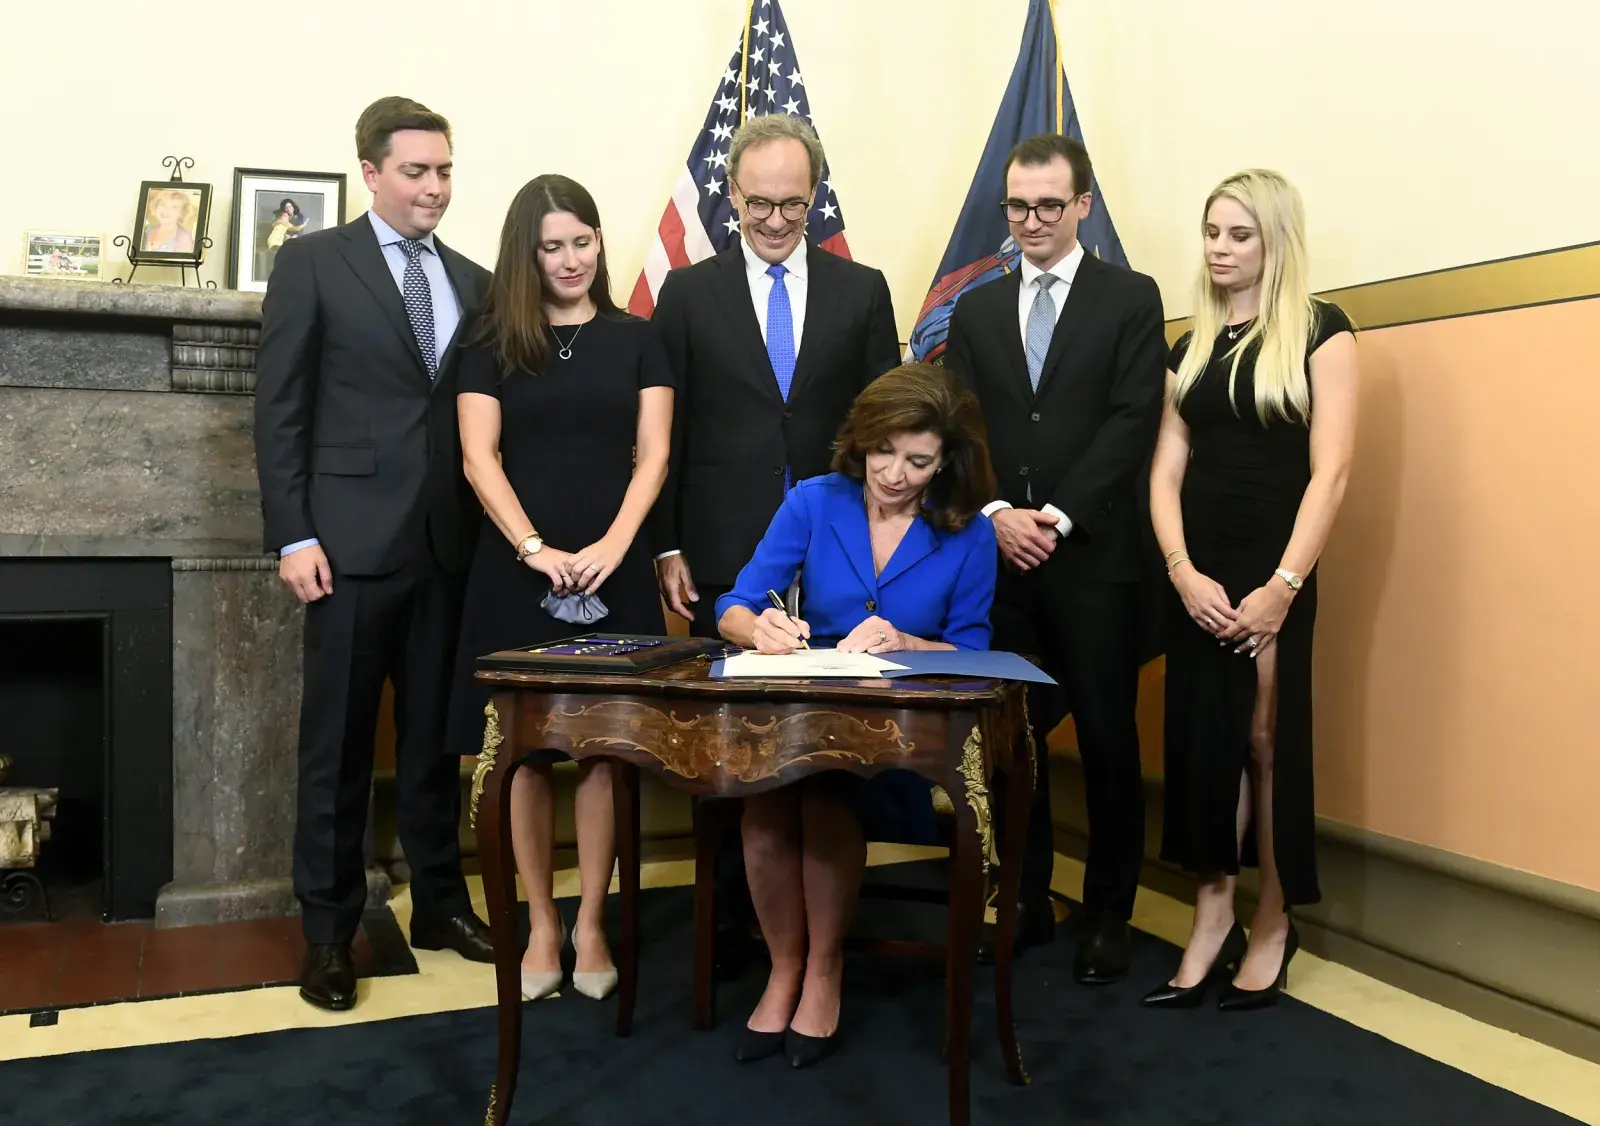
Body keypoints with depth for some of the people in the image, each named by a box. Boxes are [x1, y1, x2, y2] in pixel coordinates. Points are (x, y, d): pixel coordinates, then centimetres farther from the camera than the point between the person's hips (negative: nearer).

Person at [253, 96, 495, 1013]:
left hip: (449, 545, 4)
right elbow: (279, 408, -3)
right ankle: (329, 929, 16)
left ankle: (440, 902, 26)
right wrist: (292, 535, -10)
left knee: (436, 738, 12)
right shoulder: (313, 261, 1)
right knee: (338, 746, 4)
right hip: (351, 542, -4)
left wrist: (490, 529, 4)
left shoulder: (473, 282, 13)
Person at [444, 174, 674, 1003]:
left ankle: (590, 925, 16)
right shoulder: (492, 346, 5)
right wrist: (534, 548, -15)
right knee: (525, 750, 3)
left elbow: (653, 453, 1)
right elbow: (479, 458, -2)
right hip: (518, 570, 0)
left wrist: (613, 543, -13)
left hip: (612, 568, 0)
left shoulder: (634, 340, 7)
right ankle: (541, 926, 16)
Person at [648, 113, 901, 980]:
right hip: (725, 558, 0)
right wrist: (666, 548, -2)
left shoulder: (861, 290, 8)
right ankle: (730, 918, 19)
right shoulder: (688, 292, 5)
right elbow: (666, 433, 3)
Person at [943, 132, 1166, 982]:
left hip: (1094, 558, -3)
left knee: (1107, 742, 4)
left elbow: (1132, 422, -7)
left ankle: (1107, 916, 17)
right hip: (997, 556, 3)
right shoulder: (976, 310, 14)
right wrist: (997, 514, -10)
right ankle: (1024, 902, 22)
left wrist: (1059, 517, -14)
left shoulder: (1131, 299, 4)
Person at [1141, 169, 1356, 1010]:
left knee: (1268, 739, 2)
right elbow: (1166, 470, 6)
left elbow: (1329, 471, -9)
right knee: (1201, 738, 6)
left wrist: (1282, 585, -16)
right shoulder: (1191, 346, 12)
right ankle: (1212, 920, 17)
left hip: (1272, 571, -4)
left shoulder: (1319, 332, -2)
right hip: (1196, 573, 5)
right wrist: (1182, 571, -8)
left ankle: (1273, 922, 18)